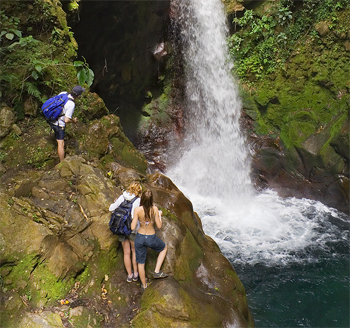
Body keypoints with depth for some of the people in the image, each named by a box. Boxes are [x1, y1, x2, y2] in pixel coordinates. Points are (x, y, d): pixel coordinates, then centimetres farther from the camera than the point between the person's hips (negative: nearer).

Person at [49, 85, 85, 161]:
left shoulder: (63, 93, -6)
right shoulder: (71, 104, -26)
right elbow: (66, 120, -26)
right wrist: (73, 120, -5)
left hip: (51, 119, 7)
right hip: (59, 124, -7)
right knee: (61, 144, 1)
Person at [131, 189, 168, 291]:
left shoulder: (137, 210, -18)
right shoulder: (154, 209, -19)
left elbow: (133, 227, -15)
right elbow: (159, 226, -10)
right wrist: (160, 215, 7)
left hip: (140, 238, 1)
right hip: (151, 238, -1)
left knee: (141, 263, 19)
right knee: (164, 248, 30)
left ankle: (144, 285, 35)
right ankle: (157, 271, 20)